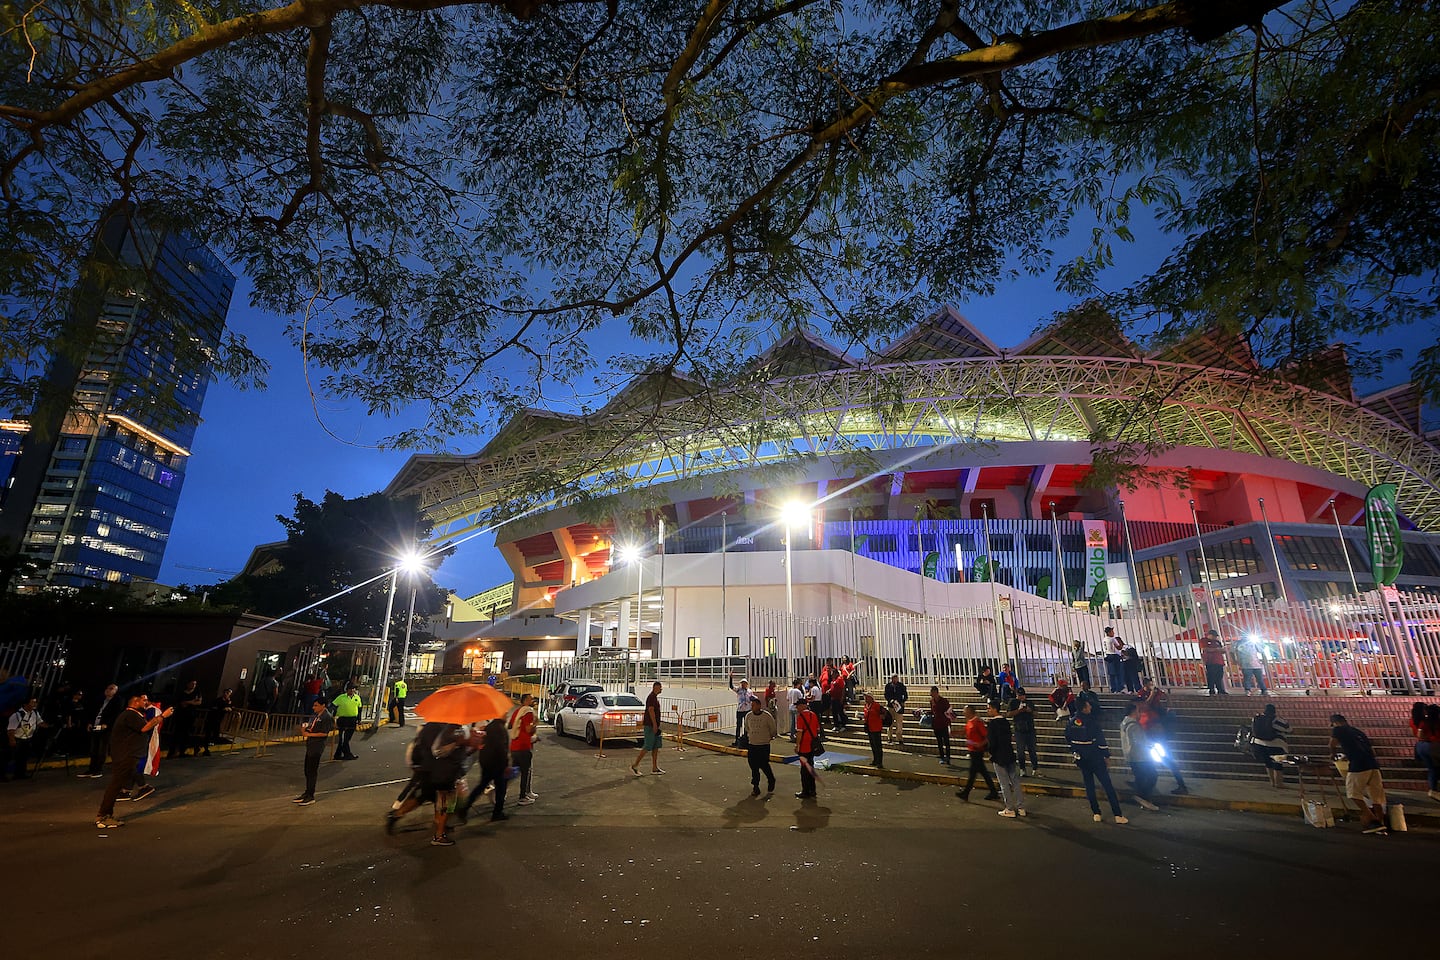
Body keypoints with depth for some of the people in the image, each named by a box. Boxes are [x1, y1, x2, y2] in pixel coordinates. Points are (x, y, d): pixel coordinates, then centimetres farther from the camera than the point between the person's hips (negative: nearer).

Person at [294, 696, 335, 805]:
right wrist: (304, 728, -3)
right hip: (310, 745, 9)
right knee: (307, 770, 15)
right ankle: (307, 793, 27)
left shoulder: (327, 717, -14)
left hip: (317, 746, -9)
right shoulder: (314, 715, 12)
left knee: (312, 771, -3)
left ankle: (311, 796, 5)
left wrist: (309, 734, -17)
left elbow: (324, 733, -18)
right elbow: (309, 726, 19)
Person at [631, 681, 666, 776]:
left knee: (656, 747, 10)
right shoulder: (651, 697, -15)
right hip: (650, 726, -10)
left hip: (654, 726, 10)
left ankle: (654, 768, 14)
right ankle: (634, 766, 1)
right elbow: (651, 710, -22)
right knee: (647, 747, -7)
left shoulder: (655, 697, 16)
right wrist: (655, 725, -24)